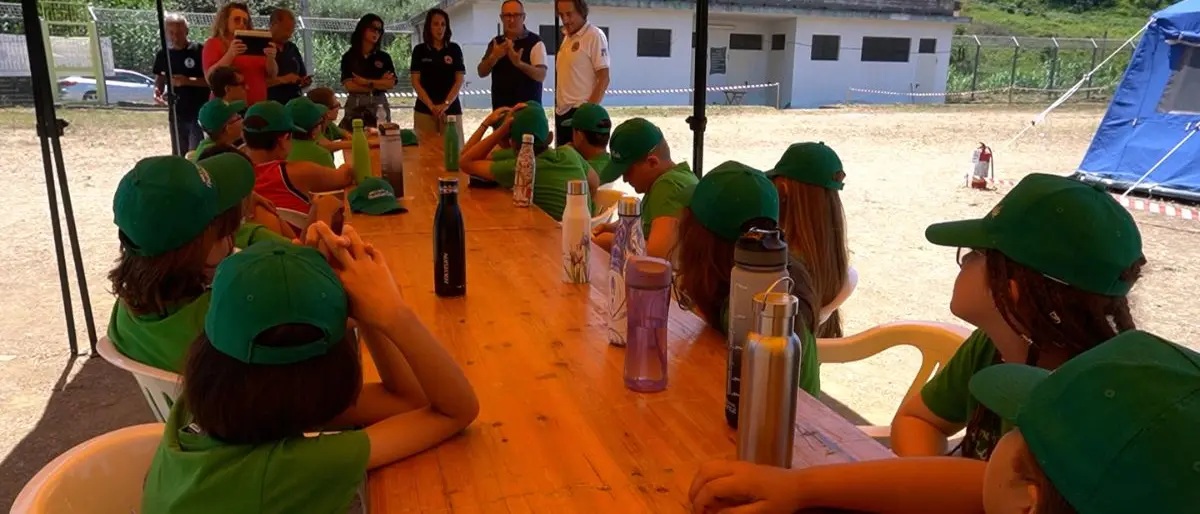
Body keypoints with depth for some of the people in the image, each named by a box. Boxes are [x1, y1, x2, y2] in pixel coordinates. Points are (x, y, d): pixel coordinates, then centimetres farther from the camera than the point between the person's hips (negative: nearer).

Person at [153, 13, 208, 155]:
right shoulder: (163, 55, 7)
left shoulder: (199, 51, -8)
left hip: (199, 113, -5)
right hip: (177, 114, 6)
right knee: (179, 156, 13)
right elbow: (160, 79, 17)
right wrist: (158, 91, -5)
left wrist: (188, 81, -22)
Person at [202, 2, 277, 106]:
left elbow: (272, 75, 11)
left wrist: (270, 58, -10)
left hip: (256, 105, 4)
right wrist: (230, 54, -21)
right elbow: (210, 77, -9)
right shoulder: (213, 43, 5)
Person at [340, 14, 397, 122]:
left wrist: (366, 82, -11)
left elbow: (391, 84, -2)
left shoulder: (384, 57, 8)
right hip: (355, 105, -1)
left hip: (379, 105, 1)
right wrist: (380, 83, -5)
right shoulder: (349, 57, 4)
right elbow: (349, 86, -7)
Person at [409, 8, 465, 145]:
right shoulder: (419, 50, 5)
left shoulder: (454, 49, 6)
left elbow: (459, 80, 1)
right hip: (425, 109, 0)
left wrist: (446, 104, -11)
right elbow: (415, 81, 1)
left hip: (451, 109, 0)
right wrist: (431, 105, -11)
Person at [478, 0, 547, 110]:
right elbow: (482, 72, 6)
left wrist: (519, 63, -32)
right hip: (500, 108, 4)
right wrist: (494, 57, -14)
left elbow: (541, 75, -15)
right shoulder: (496, 42, 10)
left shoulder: (535, 42, -6)